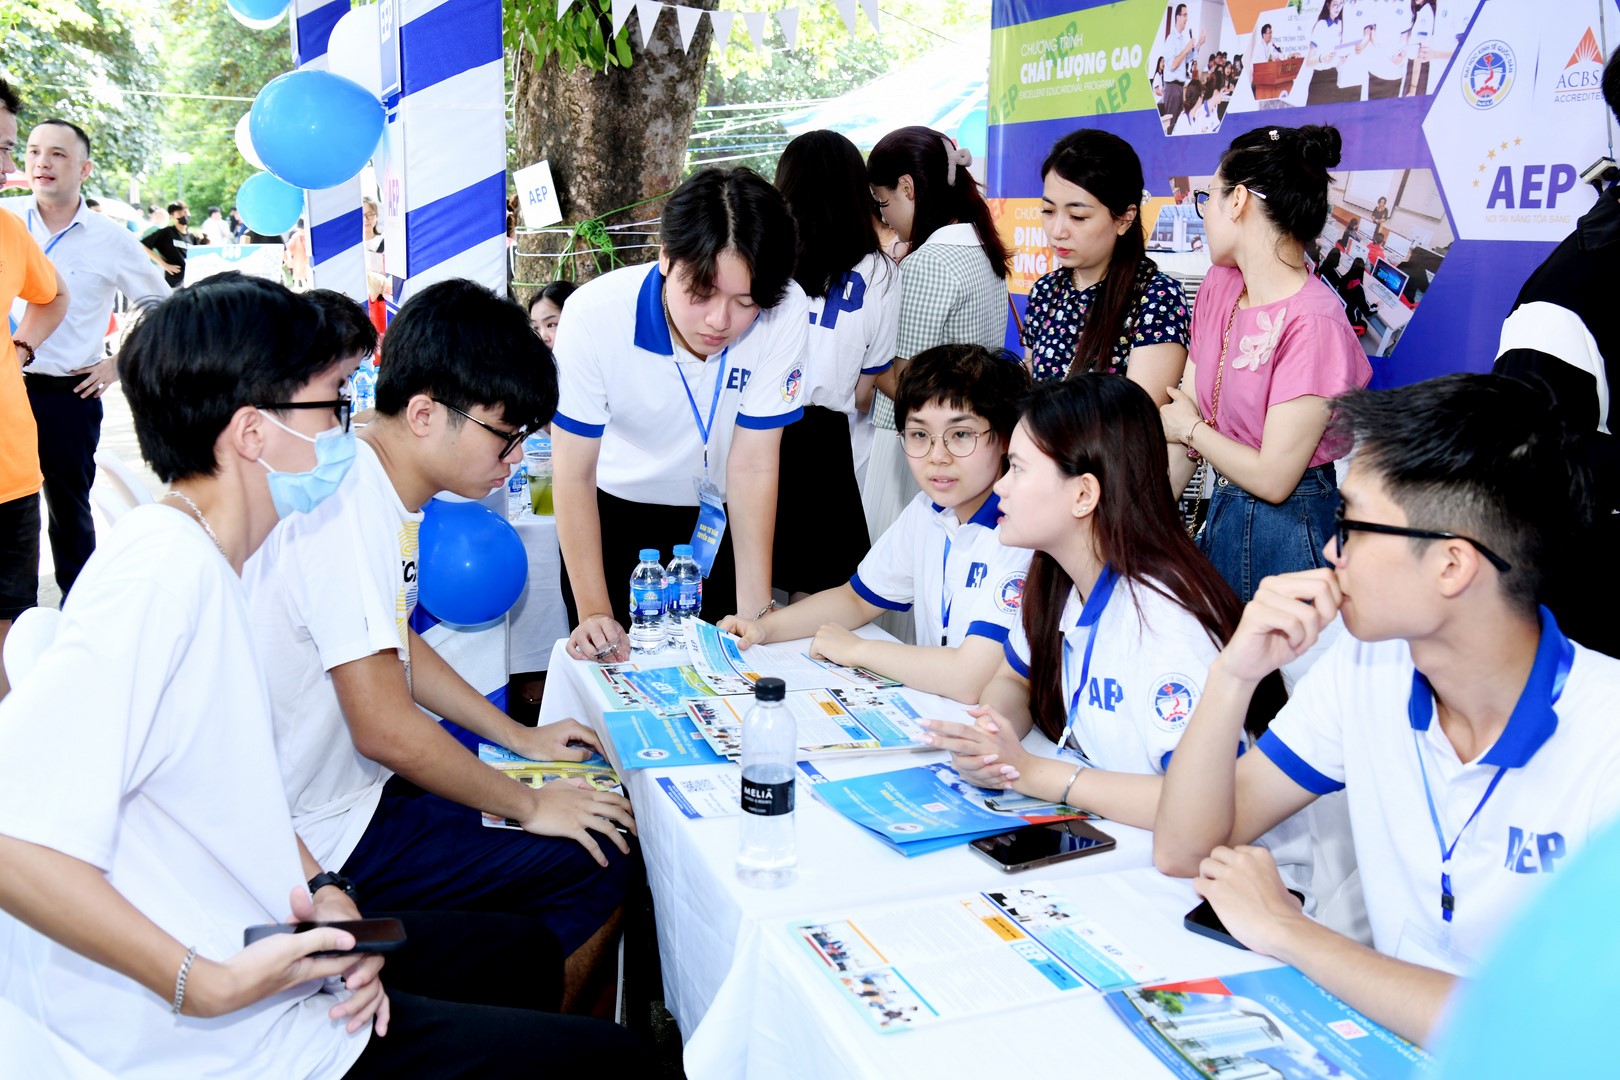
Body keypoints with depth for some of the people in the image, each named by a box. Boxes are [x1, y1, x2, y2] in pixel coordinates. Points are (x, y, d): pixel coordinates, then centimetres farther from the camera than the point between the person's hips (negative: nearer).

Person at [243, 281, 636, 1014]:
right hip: (326, 844, -10)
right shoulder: (349, 510, -26)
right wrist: (530, 806, -15)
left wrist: (522, 738, 16)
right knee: (602, 861, -8)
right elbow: (386, 727, -27)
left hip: (341, 784, 10)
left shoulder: (375, 489, 4)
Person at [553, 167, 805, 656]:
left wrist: (755, 614, -25)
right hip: (613, 512, -1)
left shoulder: (785, 311, -27)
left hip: (720, 520, 1)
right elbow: (573, 475, -21)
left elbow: (752, 467, -22)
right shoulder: (594, 314, -29)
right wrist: (594, 612, -26)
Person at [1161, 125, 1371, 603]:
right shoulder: (1219, 285, 3)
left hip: (1288, 525, -7)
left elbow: (1273, 478, -21)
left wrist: (1192, 429, -6)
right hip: (1220, 512, 7)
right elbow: (1181, 414, 3)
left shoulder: (1313, 323, -21)